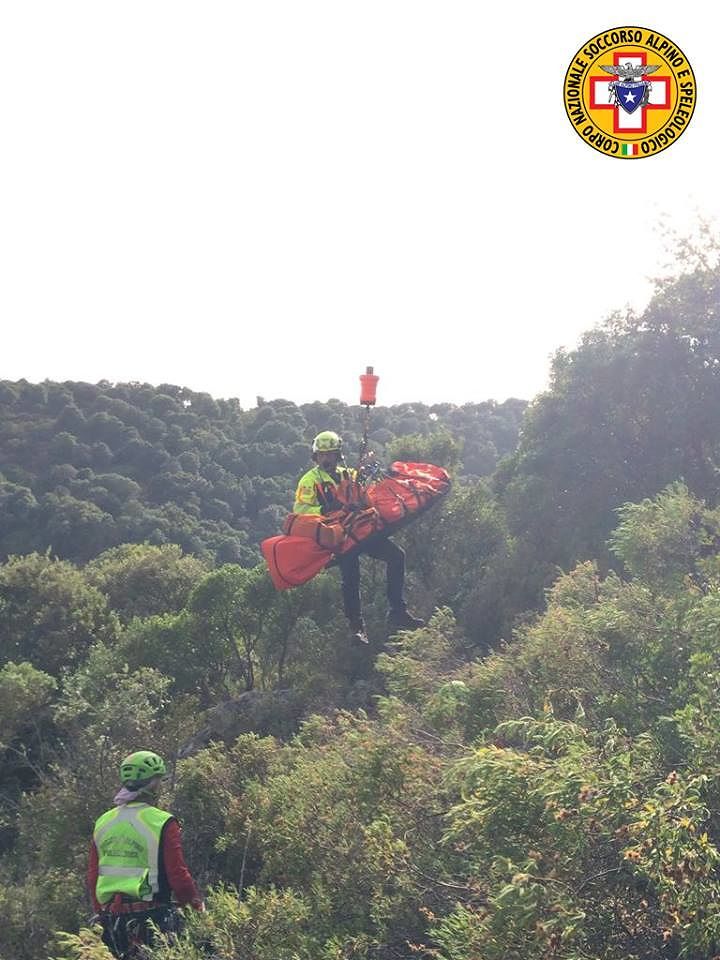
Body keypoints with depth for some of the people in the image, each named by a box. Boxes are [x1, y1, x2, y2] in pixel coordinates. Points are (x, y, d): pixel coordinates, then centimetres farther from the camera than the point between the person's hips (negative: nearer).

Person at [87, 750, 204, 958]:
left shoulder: (102, 823, 7)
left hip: (112, 919, 6)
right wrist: (198, 906, 3)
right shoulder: (162, 823, -12)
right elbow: (178, 875, -12)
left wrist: (102, 913, 22)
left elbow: (92, 877, 11)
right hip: (152, 920, -6)